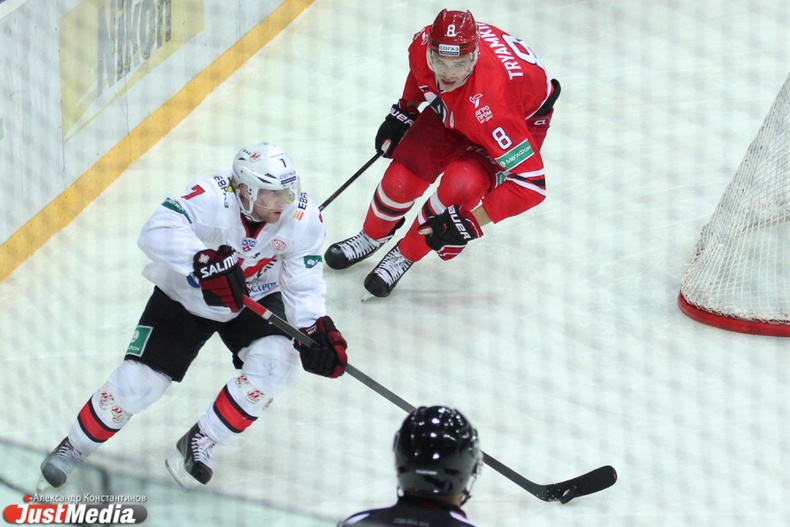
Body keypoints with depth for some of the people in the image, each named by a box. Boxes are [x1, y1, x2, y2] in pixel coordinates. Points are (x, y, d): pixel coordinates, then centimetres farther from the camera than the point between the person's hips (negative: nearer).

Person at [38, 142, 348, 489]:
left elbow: (304, 285, -17)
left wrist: (317, 330, -34)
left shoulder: (304, 219, -22)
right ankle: (74, 447, 20)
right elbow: (158, 231, -48)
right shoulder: (211, 198, -34)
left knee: (276, 363, -23)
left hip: (256, 299, 3)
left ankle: (201, 442, -4)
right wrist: (204, 261, -62)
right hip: (184, 296, -3)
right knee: (137, 383, -8)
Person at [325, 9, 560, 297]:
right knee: (403, 177, -5)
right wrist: (404, 111, 9)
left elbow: (531, 182, -40)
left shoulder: (488, 103, -44)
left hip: (523, 120, -5)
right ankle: (373, 236, 31)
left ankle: (405, 254, 2)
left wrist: (471, 222, -39)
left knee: (460, 185, -28)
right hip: (452, 110, 5)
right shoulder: (423, 44, -29)